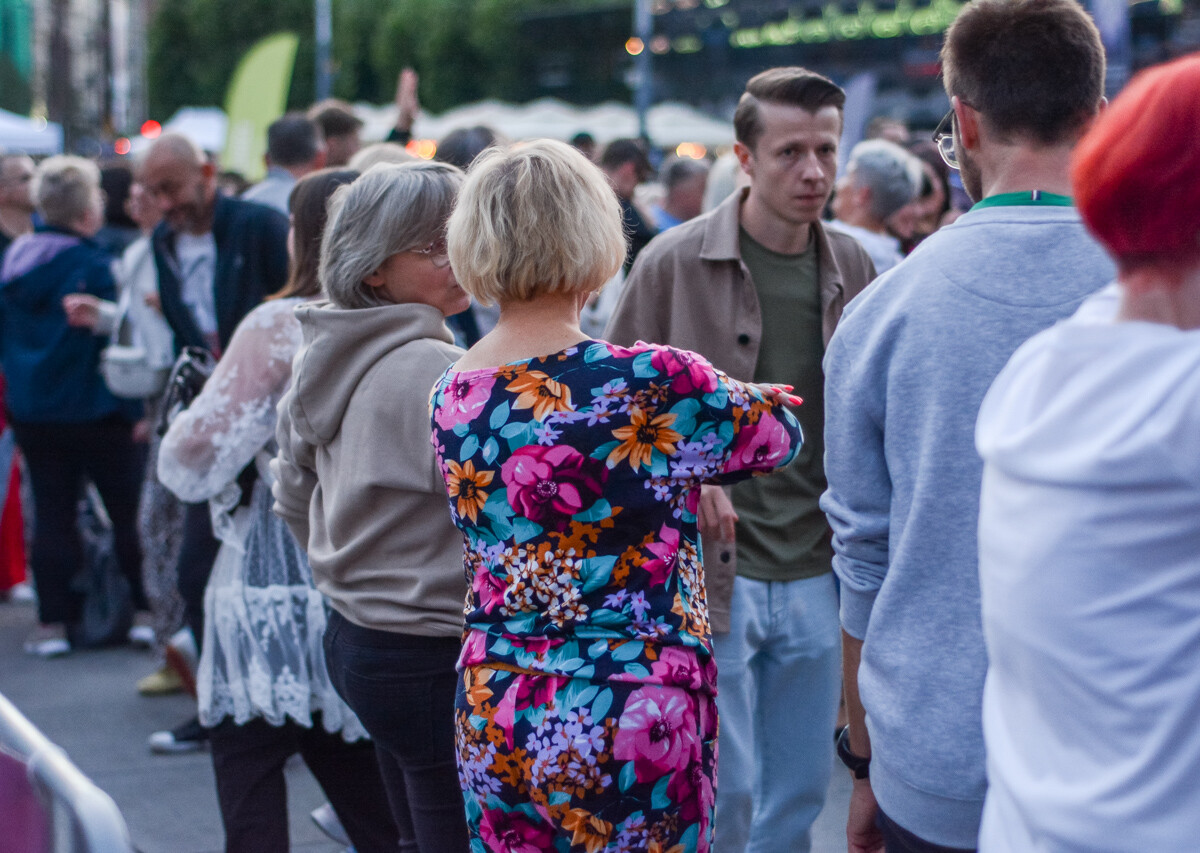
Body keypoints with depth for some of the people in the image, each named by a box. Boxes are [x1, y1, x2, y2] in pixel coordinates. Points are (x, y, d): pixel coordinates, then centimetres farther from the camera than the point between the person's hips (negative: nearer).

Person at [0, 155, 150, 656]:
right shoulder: (90, 265, -15)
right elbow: (113, 340, -14)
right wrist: (133, 408, -7)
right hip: (91, 409, -6)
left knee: (51, 514, 9)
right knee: (129, 509, 6)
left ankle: (52, 620, 8)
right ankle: (146, 609, 10)